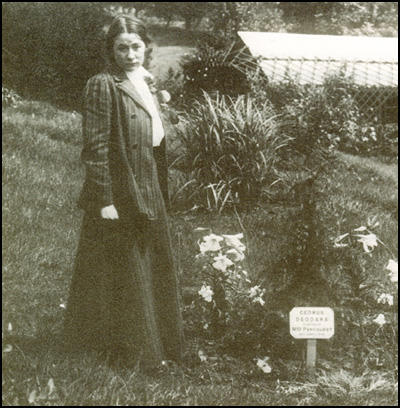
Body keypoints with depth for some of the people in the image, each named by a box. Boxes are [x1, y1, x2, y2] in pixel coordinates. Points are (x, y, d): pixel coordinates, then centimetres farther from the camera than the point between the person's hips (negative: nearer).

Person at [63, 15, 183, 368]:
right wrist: (105, 201, -21)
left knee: (155, 267, 17)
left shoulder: (145, 83, 11)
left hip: (149, 192, 9)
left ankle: (158, 342, 32)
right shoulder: (103, 86, -14)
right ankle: (136, 349, 16)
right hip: (119, 193, -9)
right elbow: (96, 148, -18)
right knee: (125, 272, 3)